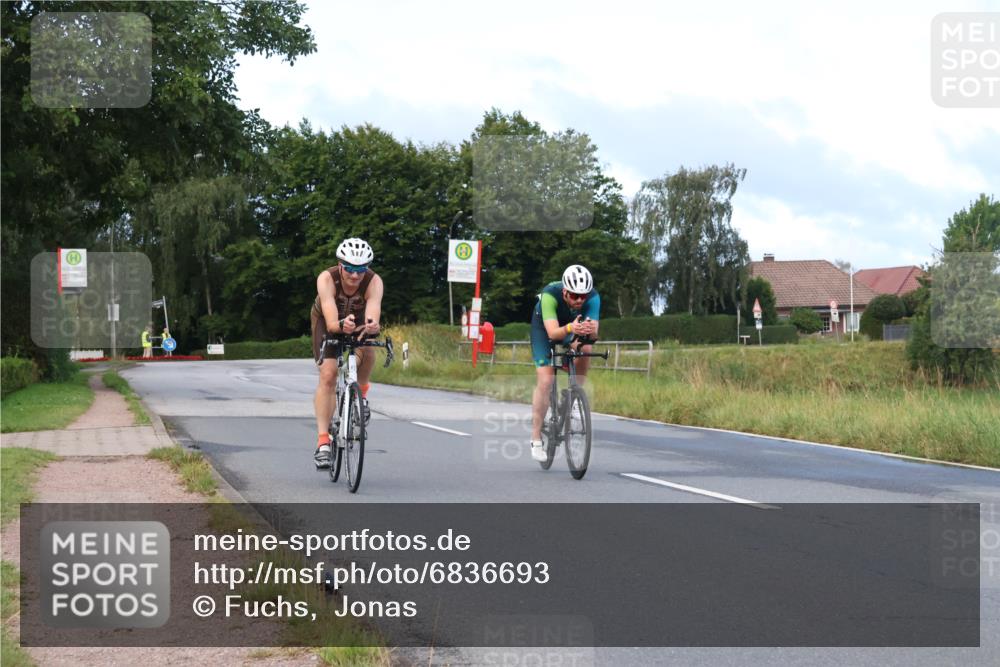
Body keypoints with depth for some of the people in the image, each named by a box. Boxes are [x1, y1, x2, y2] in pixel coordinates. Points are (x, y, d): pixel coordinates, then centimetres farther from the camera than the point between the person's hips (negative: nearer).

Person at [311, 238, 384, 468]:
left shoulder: (374, 282, -33)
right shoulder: (327, 279, -36)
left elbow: (373, 312, -49)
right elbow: (331, 322, -47)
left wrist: (372, 326, -71)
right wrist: (341, 326, -69)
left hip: (358, 321, 1)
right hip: (328, 322, -1)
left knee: (367, 353, -30)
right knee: (328, 375, -17)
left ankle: (360, 393, 2)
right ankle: (323, 441, -15)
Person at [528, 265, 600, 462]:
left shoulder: (593, 297, -31)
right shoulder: (550, 295, -38)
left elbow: (594, 334, -39)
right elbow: (552, 332, -47)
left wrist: (591, 331, -62)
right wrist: (570, 329, -67)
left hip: (572, 327, 3)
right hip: (544, 327, -3)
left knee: (584, 349, -30)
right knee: (545, 381, -15)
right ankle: (536, 440, -6)